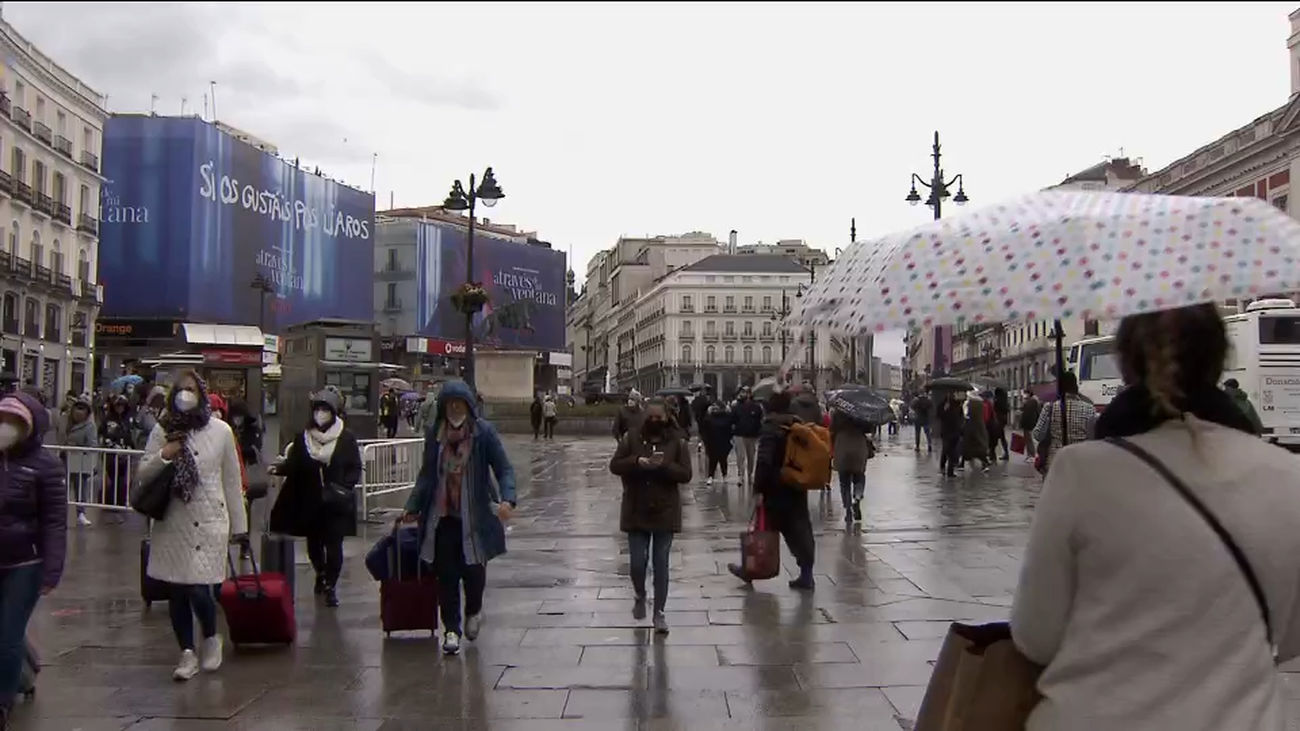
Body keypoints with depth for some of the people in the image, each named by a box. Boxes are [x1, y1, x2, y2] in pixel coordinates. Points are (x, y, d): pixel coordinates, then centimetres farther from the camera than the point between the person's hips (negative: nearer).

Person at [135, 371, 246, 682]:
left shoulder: (220, 431, 1)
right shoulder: (162, 431, 5)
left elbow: (232, 481, 6)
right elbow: (142, 475, 5)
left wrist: (238, 525, 8)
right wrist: (163, 456, -15)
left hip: (209, 520, -2)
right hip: (172, 522, 3)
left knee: (198, 589, -11)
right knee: (177, 590, 7)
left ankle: (211, 638, 18)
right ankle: (187, 653, 23)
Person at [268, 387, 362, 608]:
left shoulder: (346, 438, -4)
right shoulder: (303, 437, 3)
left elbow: (355, 469, -2)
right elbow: (293, 465, 1)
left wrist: (344, 486, -16)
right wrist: (279, 468, -19)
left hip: (336, 503, -3)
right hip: (309, 503, 3)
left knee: (333, 546, -4)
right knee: (314, 544, 13)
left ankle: (331, 586, 10)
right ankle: (321, 575, 41)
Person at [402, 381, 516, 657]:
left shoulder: (484, 432, -5)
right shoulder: (435, 435, 5)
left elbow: (504, 469, -6)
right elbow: (426, 474, 15)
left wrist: (507, 499, -23)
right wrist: (412, 507, 13)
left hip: (474, 517, -2)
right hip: (441, 517, 2)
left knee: (473, 570, 4)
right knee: (446, 574, 3)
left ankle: (474, 611, 35)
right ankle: (452, 629, 16)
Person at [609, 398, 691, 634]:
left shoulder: (677, 441, -3)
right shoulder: (632, 438, -1)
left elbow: (686, 474, -8)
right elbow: (614, 465, -5)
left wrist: (664, 466, -24)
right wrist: (637, 462, -22)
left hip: (665, 512, 0)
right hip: (636, 512, 1)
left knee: (661, 564, 5)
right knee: (637, 562, 1)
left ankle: (659, 612, 16)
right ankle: (639, 595, 32)